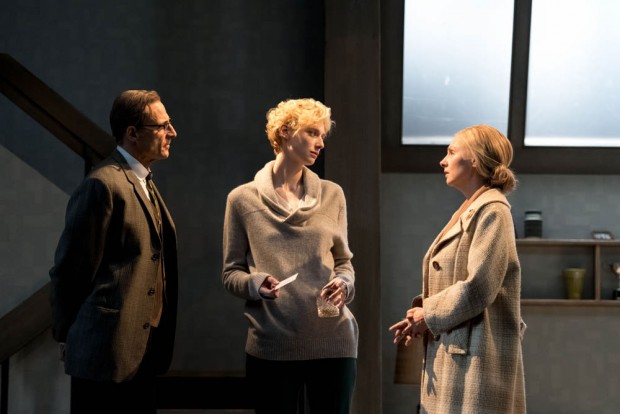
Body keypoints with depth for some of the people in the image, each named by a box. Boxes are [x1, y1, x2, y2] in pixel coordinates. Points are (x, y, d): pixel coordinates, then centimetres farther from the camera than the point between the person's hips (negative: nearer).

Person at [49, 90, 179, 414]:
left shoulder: (143, 182, 15)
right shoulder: (103, 185, -15)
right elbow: (69, 270, -13)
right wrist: (66, 337, -5)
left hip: (143, 349, 9)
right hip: (109, 350, -9)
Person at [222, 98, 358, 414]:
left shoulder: (332, 195, 11)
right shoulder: (243, 199, 4)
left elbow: (343, 260, 16)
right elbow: (231, 273, 6)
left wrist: (344, 283, -6)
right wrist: (255, 283, -15)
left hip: (333, 339, 2)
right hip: (272, 346, -2)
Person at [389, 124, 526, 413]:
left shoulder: (492, 211, -10)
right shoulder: (468, 211, 18)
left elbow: (477, 288, -18)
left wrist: (429, 316, -8)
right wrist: (423, 316, 4)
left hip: (477, 354, -9)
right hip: (452, 351, 9)